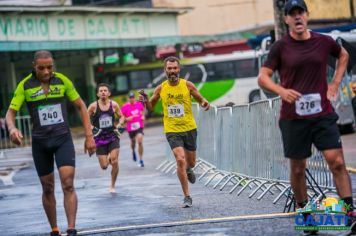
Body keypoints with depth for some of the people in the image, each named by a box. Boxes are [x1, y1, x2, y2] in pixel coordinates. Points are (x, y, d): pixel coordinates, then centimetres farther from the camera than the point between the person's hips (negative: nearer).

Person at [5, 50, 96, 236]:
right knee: (48, 189, 9)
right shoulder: (25, 85, -5)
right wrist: (12, 128, -30)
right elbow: (11, 112, -6)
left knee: (68, 185, -14)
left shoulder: (62, 80, -3)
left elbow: (80, 106, 6)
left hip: (63, 139, -1)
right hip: (40, 142, 1)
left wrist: (89, 136, 0)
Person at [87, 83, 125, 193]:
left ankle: (112, 186, 5)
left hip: (113, 136, 1)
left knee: (115, 161, -13)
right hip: (100, 138, -1)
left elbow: (121, 116, 13)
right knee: (104, 166, -3)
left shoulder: (114, 105, -1)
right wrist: (91, 127, -15)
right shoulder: (93, 106, -7)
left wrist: (120, 124, -6)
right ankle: (107, 158, 37)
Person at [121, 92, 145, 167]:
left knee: (140, 142, -15)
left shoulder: (139, 104, 0)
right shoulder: (125, 106, -9)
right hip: (130, 128, 0)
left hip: (139, 126, 0)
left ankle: (141, 160, -7)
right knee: (133, 142, 17)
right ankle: (133, 151, 54)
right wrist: (127, 119, -20)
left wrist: (143, 116, 6)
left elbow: (143, 109, 22)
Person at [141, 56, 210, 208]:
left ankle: (188, 170, 52)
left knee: (191, 162, 12)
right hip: (172, 131, -1)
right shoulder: (160, 88, -2)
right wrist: (146, 101, -13)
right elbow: (150, 108, 9)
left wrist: (204, 104, -19)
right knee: (180, 160, -18)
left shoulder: (187, 85, -4)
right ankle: (187, 197, -10)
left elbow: (201, 101, 5)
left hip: (189, 128, 1)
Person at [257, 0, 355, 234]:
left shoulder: (324, 42, 3)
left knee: (337, 162, -9)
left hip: (323, 114, 1)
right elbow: (263, 77, -2)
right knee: (298, 168, 7)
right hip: (293, 117, -1)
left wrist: (335, 84, 13)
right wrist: (281, 91, -21)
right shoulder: (281, 47, -3)